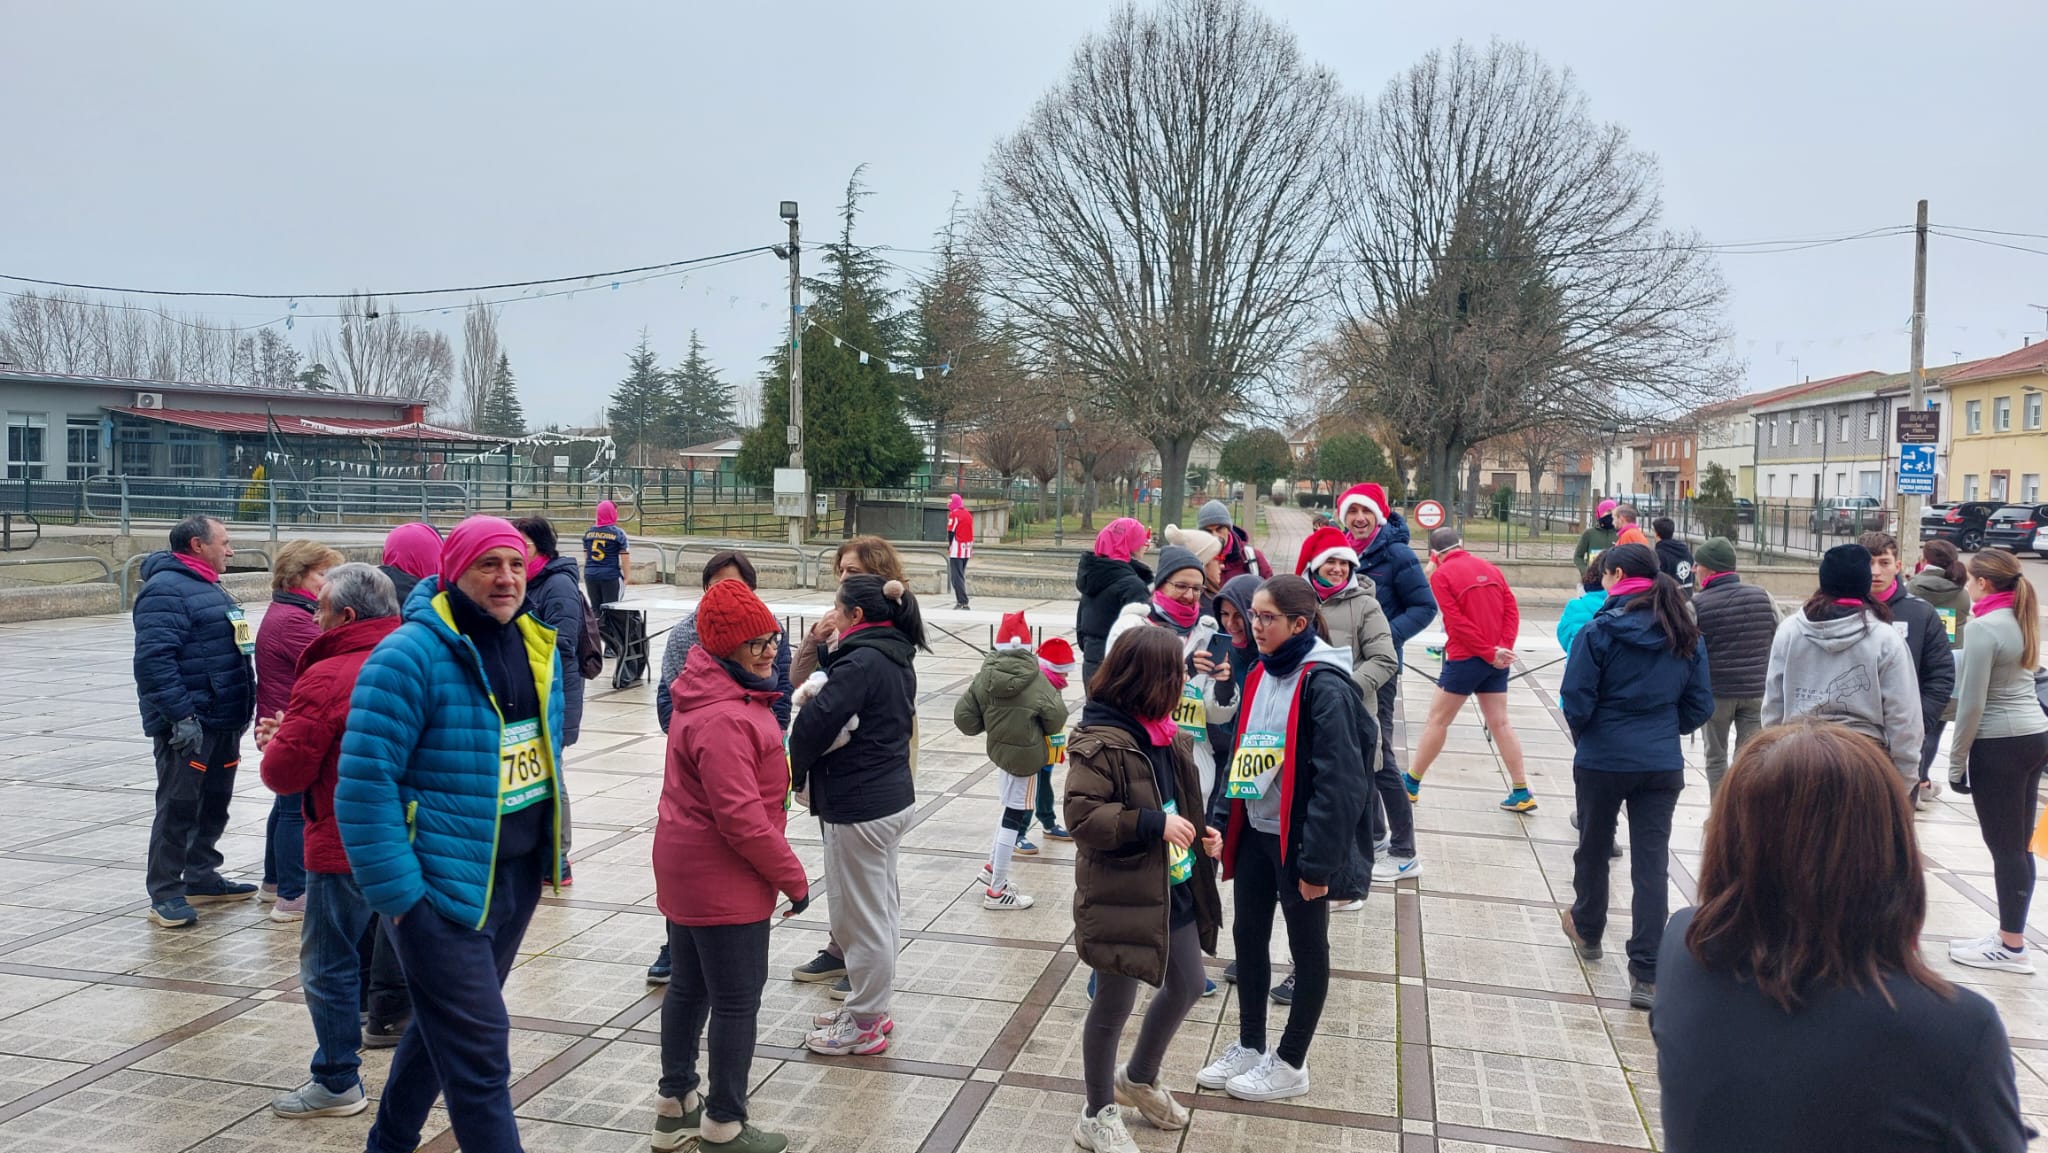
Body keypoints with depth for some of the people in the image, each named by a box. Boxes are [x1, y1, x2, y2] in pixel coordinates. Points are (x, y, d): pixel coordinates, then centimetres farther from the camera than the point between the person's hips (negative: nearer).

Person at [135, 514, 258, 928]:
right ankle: (165, 893, 4)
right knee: (178, 807, -4)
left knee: (214, 804, 16)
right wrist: (180, 715, -27)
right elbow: (154, 659, -23)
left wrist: (241, 712, 24)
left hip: (223, 722, 10)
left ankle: (202, 878, 27)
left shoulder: (209, 587, 19)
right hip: (190, 724, -10)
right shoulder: (166, 590, -14)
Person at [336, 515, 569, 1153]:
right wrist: (398, 895, -18)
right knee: (480, 1051, -3)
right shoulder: (411, 655, -18)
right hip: (444, 885, -7)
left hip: (518, 876, 8)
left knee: (442, 1025, 23)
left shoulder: (536, 646, 5)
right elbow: (364, 783, -18)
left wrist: (551, 853, 15)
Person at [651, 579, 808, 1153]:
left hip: (685, 870, 10)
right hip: (726, 883, -10)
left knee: (689, 986, 21)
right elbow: (741, 818, -28)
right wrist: (792, 876, -18)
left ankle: (677, 1103, 36)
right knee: (737, 1002, 3)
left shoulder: (709, 692, 6)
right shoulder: (725, 719, -28)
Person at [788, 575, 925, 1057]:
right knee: (880, 909, 20)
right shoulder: (896, 658, 9)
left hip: (859, 809, -10)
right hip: (893, 796, 10)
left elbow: (817, 720, -26)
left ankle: (864, 1026, 16)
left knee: (860, 916, 3)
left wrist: (799, 770, -7)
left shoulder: (861, 662, -21)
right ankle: (871, 1008, 34)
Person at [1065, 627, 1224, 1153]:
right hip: (1123, 899, -9)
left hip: (1174, 890, 9)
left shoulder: (1164, 735, 7)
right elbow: (1083, 817, -26)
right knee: (1114, 1004, 7)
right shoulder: (1098, 744, -21)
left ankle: (1139, 1078, 45)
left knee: (1187, 985, 21)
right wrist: (1155, 824, -28)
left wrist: (1200, 832, 4)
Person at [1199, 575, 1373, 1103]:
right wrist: (1225, 825, 8)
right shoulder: (1261, 676, 6)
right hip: (1255, 833, 8)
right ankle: (1249, 1046, 35)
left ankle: (1290, 1064, 25)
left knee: (1307, 950, 11)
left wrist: (1318, 863, -21)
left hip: (1297, 839, -8)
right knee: (1248, 937, 17)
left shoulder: (1326, 687, -20)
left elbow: (1339, 782, -22)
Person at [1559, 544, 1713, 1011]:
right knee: (1652, 864, 3)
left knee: (1594, 849, 19)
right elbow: (1699, 706, 5)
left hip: (1602, 761, -3)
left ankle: (1587, 929, 41)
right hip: (1662, 765, 3)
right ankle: (1646, 974, 1)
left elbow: (1576, 702, -13)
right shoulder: (1685, 636, 1)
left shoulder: (1598, 631, -13)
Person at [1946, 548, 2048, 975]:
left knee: (2004, 847, -1)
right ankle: (2011, 935, 19)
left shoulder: (1984, 628, -15)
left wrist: (1956, 762, -8)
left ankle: (2012, 948, 7)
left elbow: (1972, 703, -15)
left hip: (1999, 745, -8)